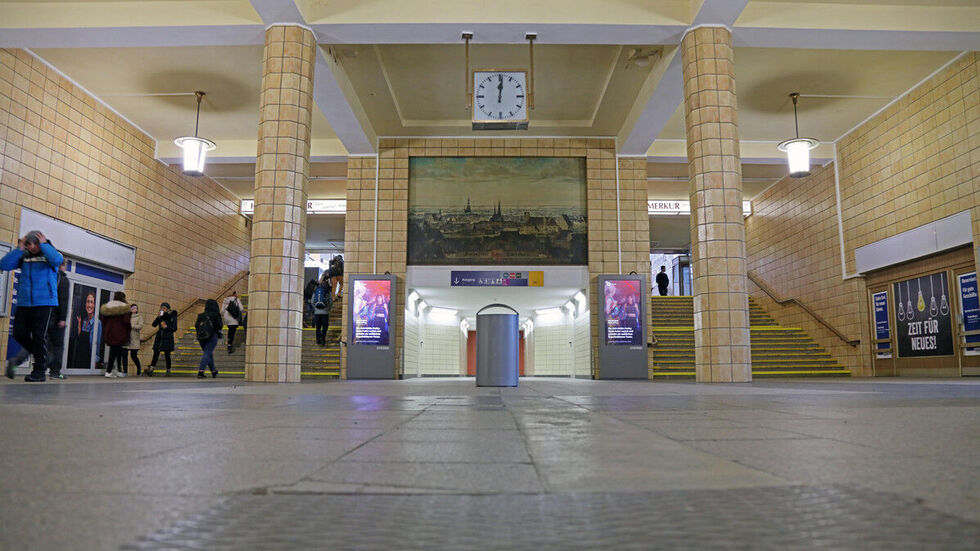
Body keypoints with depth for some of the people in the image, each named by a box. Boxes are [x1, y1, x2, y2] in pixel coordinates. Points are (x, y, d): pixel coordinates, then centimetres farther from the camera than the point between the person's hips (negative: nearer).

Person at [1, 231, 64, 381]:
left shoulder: (49, 254, 3)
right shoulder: (24, 256, 12)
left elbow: (57, 260, -21)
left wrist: (44, 244, -10)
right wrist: (19, 249, -2)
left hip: (45, 303, -5)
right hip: (24, 303, 5)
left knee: (39, 336, -5)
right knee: (19, 334, 4)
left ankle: (39, 371, 2)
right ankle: (41, 357, 25)